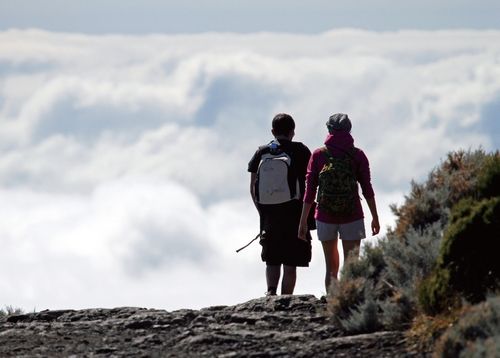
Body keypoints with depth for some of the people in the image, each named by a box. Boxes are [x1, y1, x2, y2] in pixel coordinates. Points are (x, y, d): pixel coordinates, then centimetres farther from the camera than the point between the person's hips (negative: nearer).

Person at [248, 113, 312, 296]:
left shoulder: (261, 152, 5)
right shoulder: (299, 151, -4)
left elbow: (252, 188, 6)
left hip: (268, 213, 3)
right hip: (293, 213, -3)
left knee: (272, 260, 12)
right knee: (290, 263, 4)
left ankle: (271, 290, -10)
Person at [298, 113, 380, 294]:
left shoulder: (318, 155, 0)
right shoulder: (357, 155, -2)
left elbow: (309, 190, -2)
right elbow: (367, 189, -2)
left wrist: (303, 221, 2)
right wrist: (375, 217, 8)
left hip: (325, 217, 2)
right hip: (352, 217, -2)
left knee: (331, 268, 16)